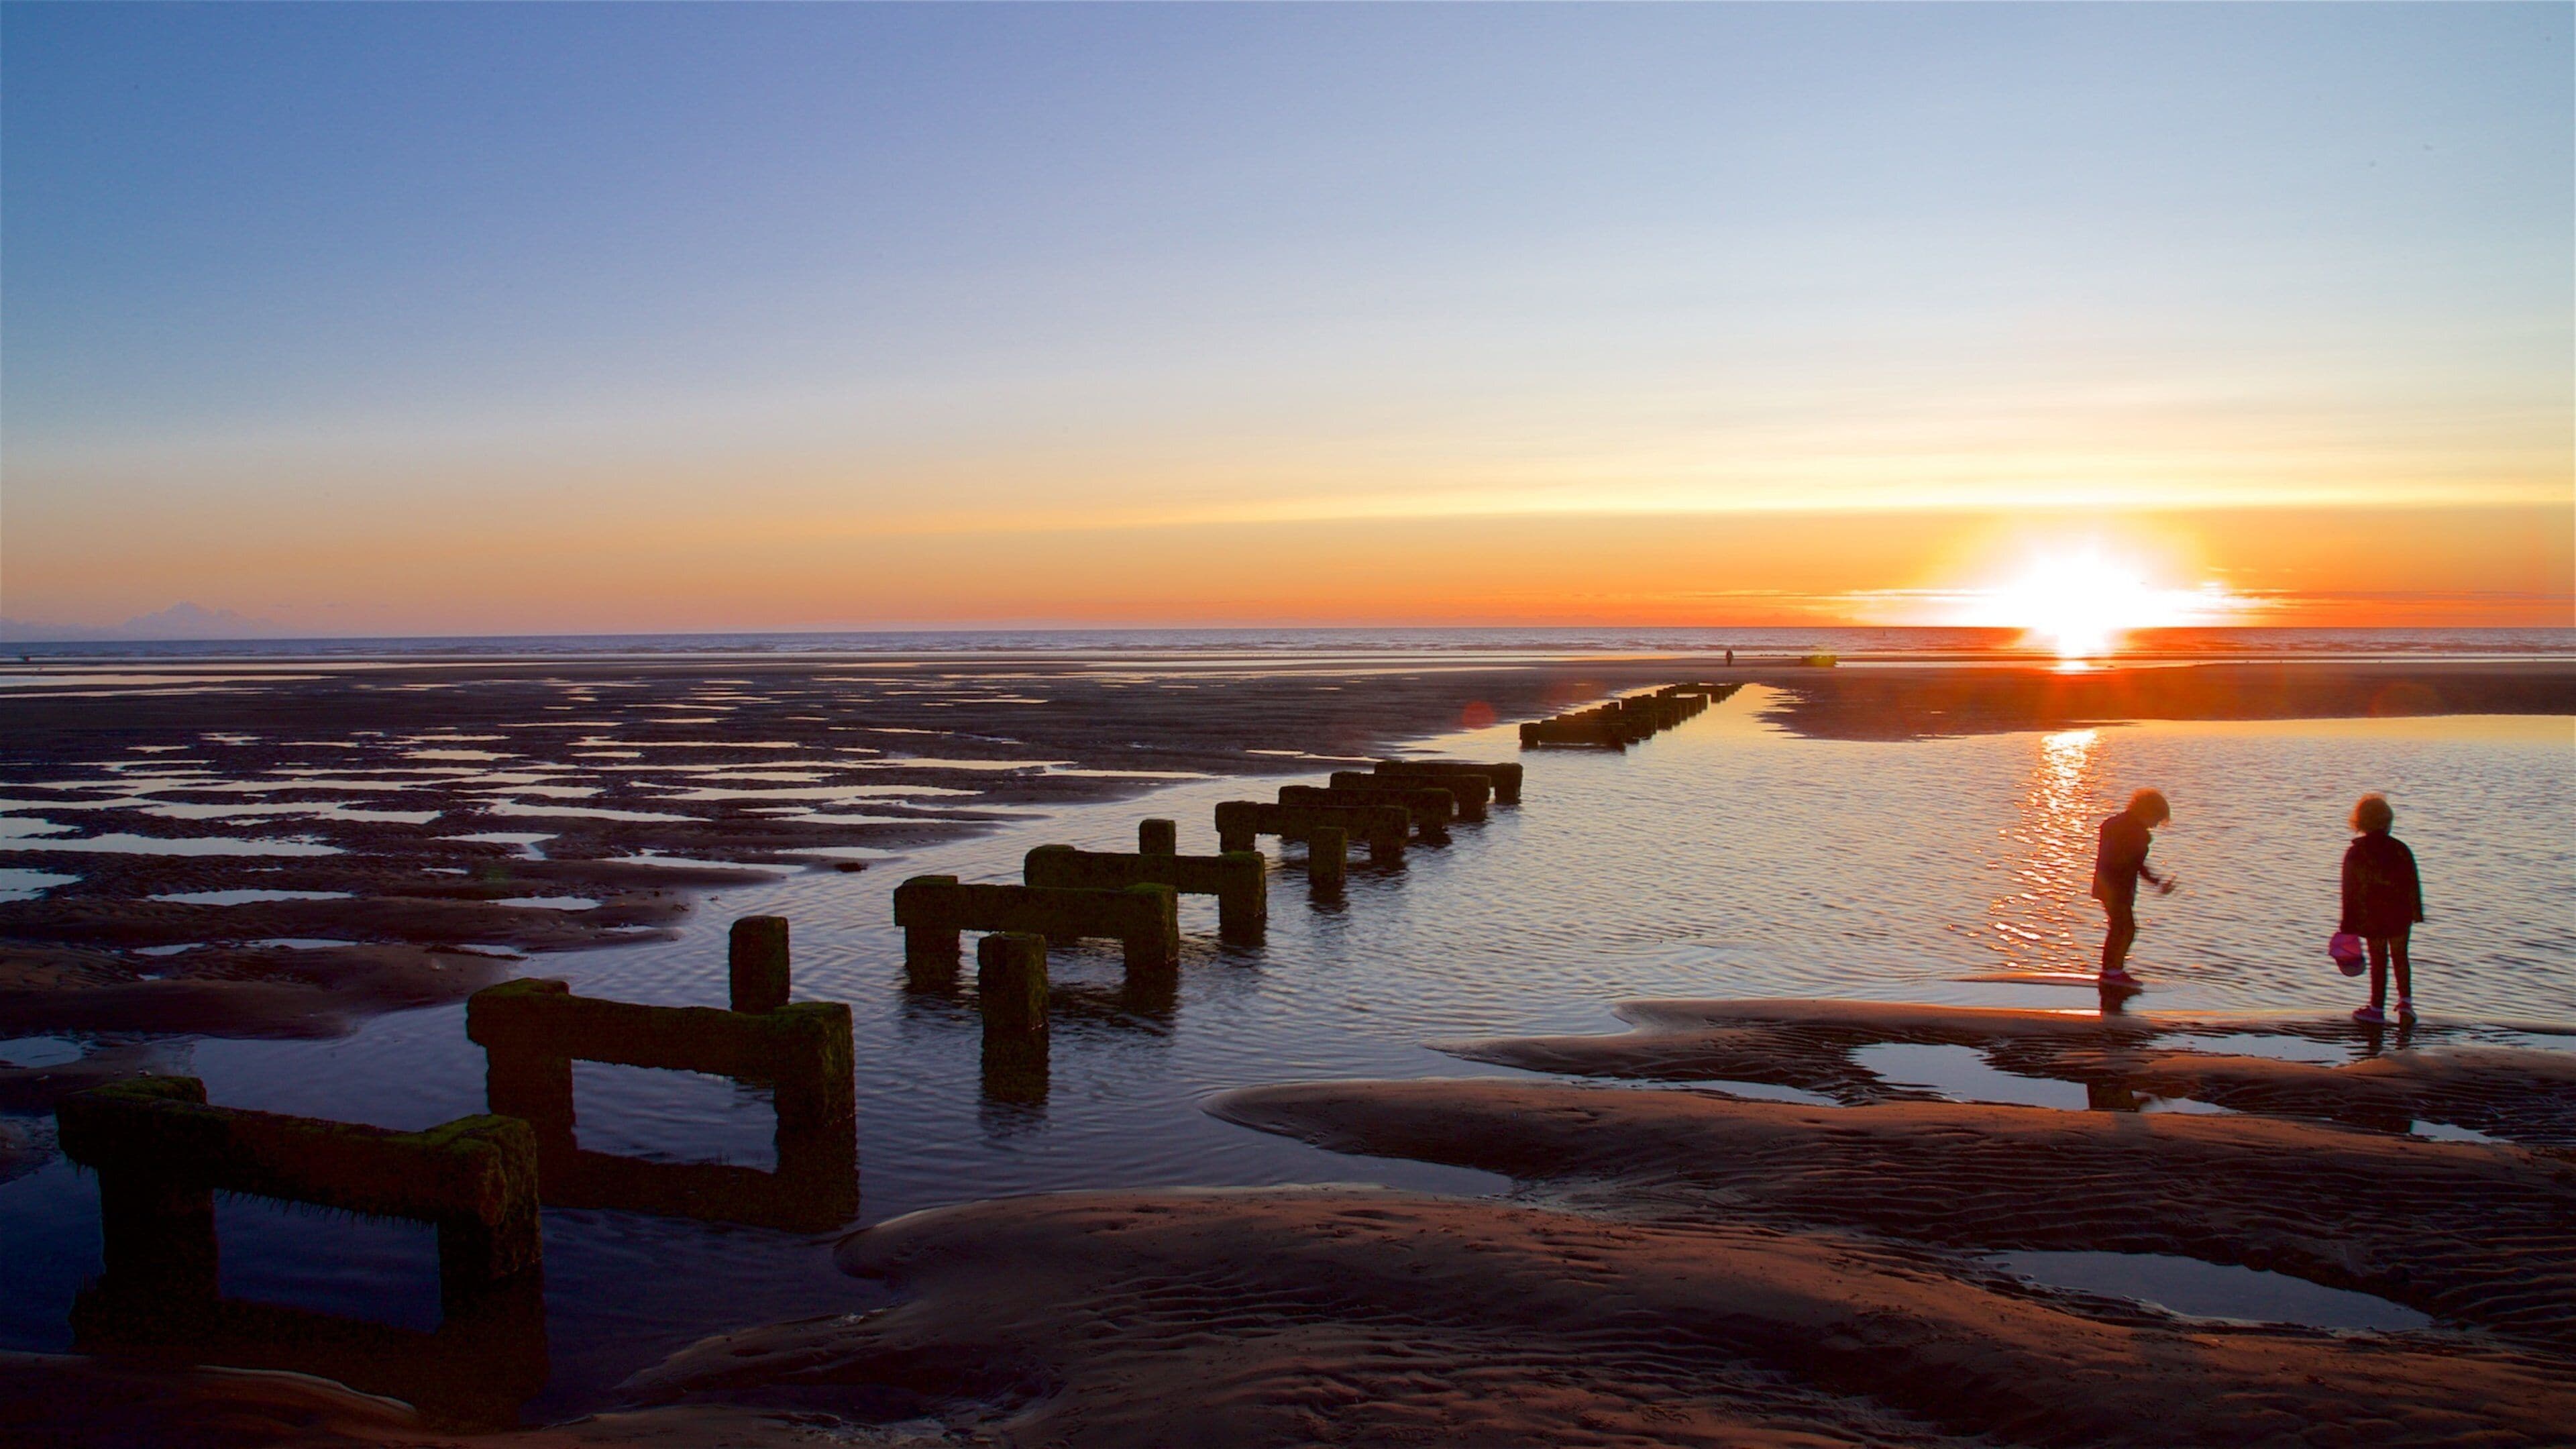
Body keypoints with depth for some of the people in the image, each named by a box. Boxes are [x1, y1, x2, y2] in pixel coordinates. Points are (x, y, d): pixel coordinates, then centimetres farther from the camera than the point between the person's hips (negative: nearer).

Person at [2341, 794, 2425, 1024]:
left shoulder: (2355, 853, -8)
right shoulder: (2400, 849, -4)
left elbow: (2350, 891, -6)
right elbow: (2413, 884, 2)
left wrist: (2349, 924, -1)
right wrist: (2416, 912, 15)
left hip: (2371, 917, -1)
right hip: (2400, 914, 2)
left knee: (2378, 961, 6)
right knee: (2400, 958, 15)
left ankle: (2377, 1008, 11)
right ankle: (2406, 1001, 6)